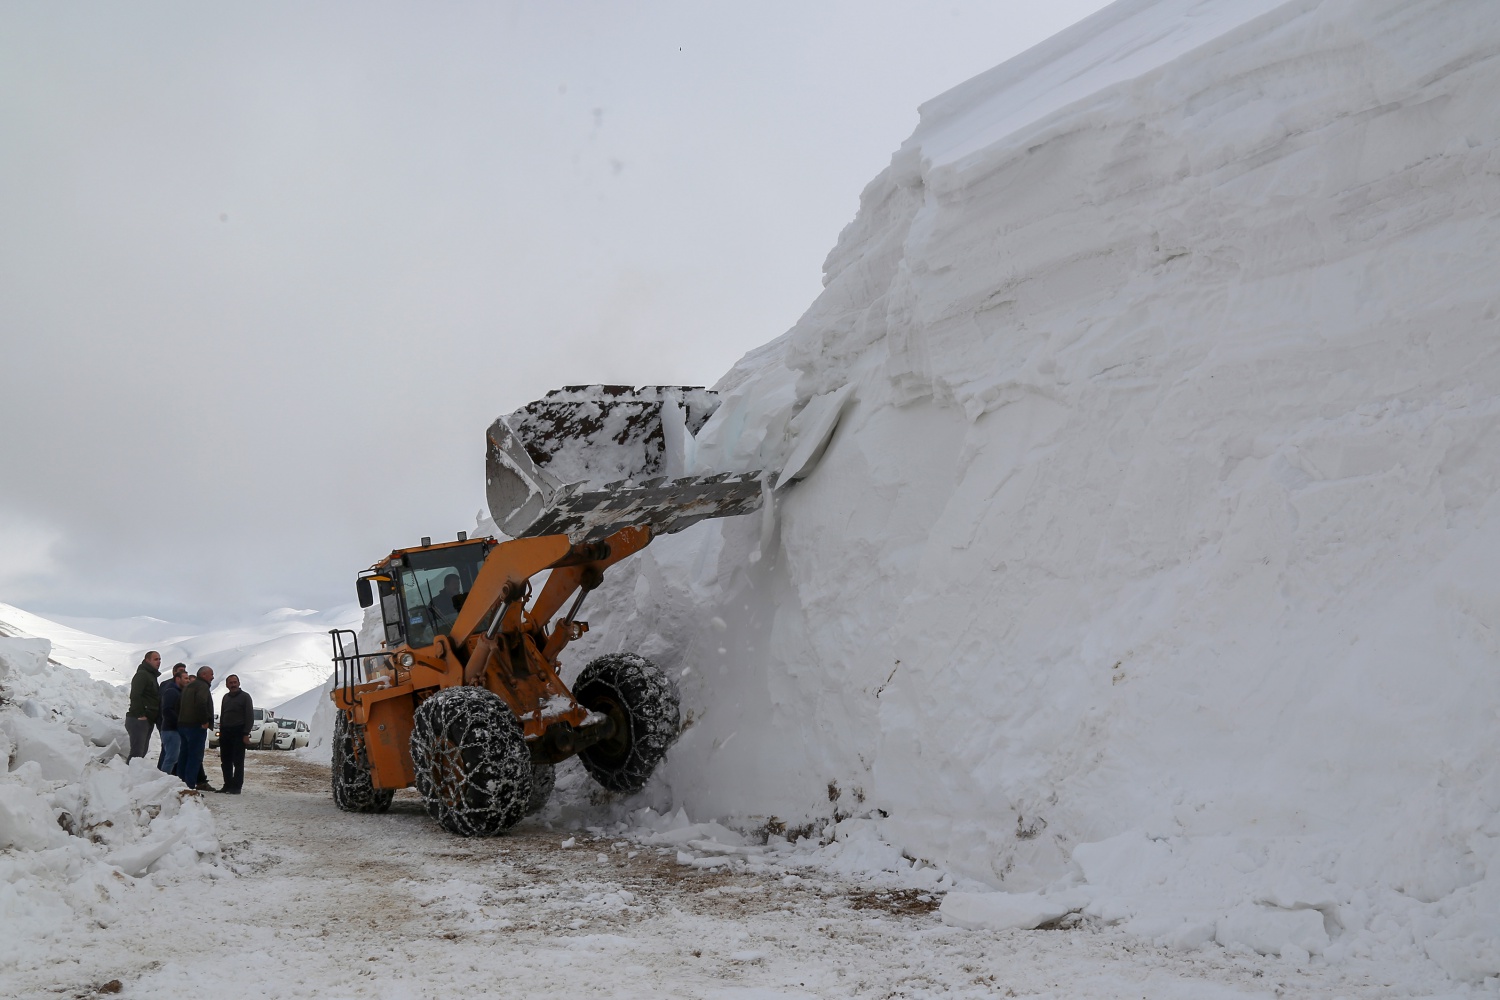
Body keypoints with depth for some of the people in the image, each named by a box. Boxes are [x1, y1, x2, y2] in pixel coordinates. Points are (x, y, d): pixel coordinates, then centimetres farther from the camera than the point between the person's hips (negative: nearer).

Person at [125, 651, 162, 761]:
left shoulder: (153, 676, 22)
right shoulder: (142, 674, -9)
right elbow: (135, 695, -20)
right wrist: (140, 715, -22)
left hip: (148, 721, 10)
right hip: (138, 720, -10)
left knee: (142, 751, 10)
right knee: (137, 752, -14)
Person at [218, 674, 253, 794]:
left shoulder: (244, 696, -1)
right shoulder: (225, 698, 19)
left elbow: (250, 716, -6)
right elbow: (222, 716, 22)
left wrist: (246, 734, -14)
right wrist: (221, 732, 12)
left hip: (238, 732, -6)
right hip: (225, 732, 6)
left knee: (238, 761, -7)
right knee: (225, 761, 6)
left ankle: (236, 786, -7)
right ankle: (228, 785, 13)